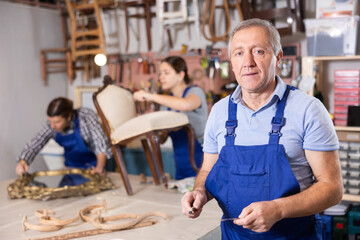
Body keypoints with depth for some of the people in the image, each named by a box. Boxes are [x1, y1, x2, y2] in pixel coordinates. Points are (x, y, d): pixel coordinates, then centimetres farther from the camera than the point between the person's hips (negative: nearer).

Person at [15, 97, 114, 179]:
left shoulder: (87, 116, -23)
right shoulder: (51, 126, -12)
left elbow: (101, 143, -28)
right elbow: (33, 145, -11)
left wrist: (100, 166, -43)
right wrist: (22, 162, -31)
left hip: (94, 165, -4)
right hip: (72, 167, 4)